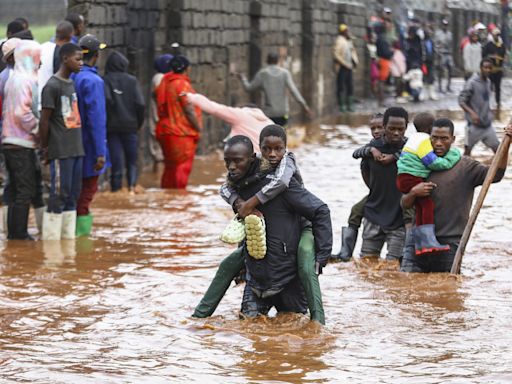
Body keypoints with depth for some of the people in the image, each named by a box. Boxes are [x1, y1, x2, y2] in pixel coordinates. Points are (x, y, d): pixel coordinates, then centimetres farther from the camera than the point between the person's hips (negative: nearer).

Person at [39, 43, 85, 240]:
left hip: (76, 149, 8)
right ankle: (51, 238, -4)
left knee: (72, 196, 9)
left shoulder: (71, 84, 16)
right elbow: (44, 120, -10)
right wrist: (45, 148, -5)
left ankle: (68, 237, 13)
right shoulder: (52, 86, -10)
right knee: (59, 195, -7)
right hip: (61, 151, -8)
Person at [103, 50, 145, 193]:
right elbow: (140, 104, -5)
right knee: (131, 161, 9)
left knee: (116, 161, 4)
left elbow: (106, 100, -19)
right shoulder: (132, 80, 1)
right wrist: (138, 123, 8)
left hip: (112, 127, -1)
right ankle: (132, 184, -13)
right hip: (130, 126, 1)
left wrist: (106, 120, -6)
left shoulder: (105, 81, -3)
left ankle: (116, 189, 0)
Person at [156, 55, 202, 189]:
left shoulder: (164, 83, 9)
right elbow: (189, 110, -17)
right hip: (182, 133, -8)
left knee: (170, 167, 16)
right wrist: (198, 128, -8)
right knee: (182, 167, -3)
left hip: (166, 131, 8)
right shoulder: (183, 85, -15)